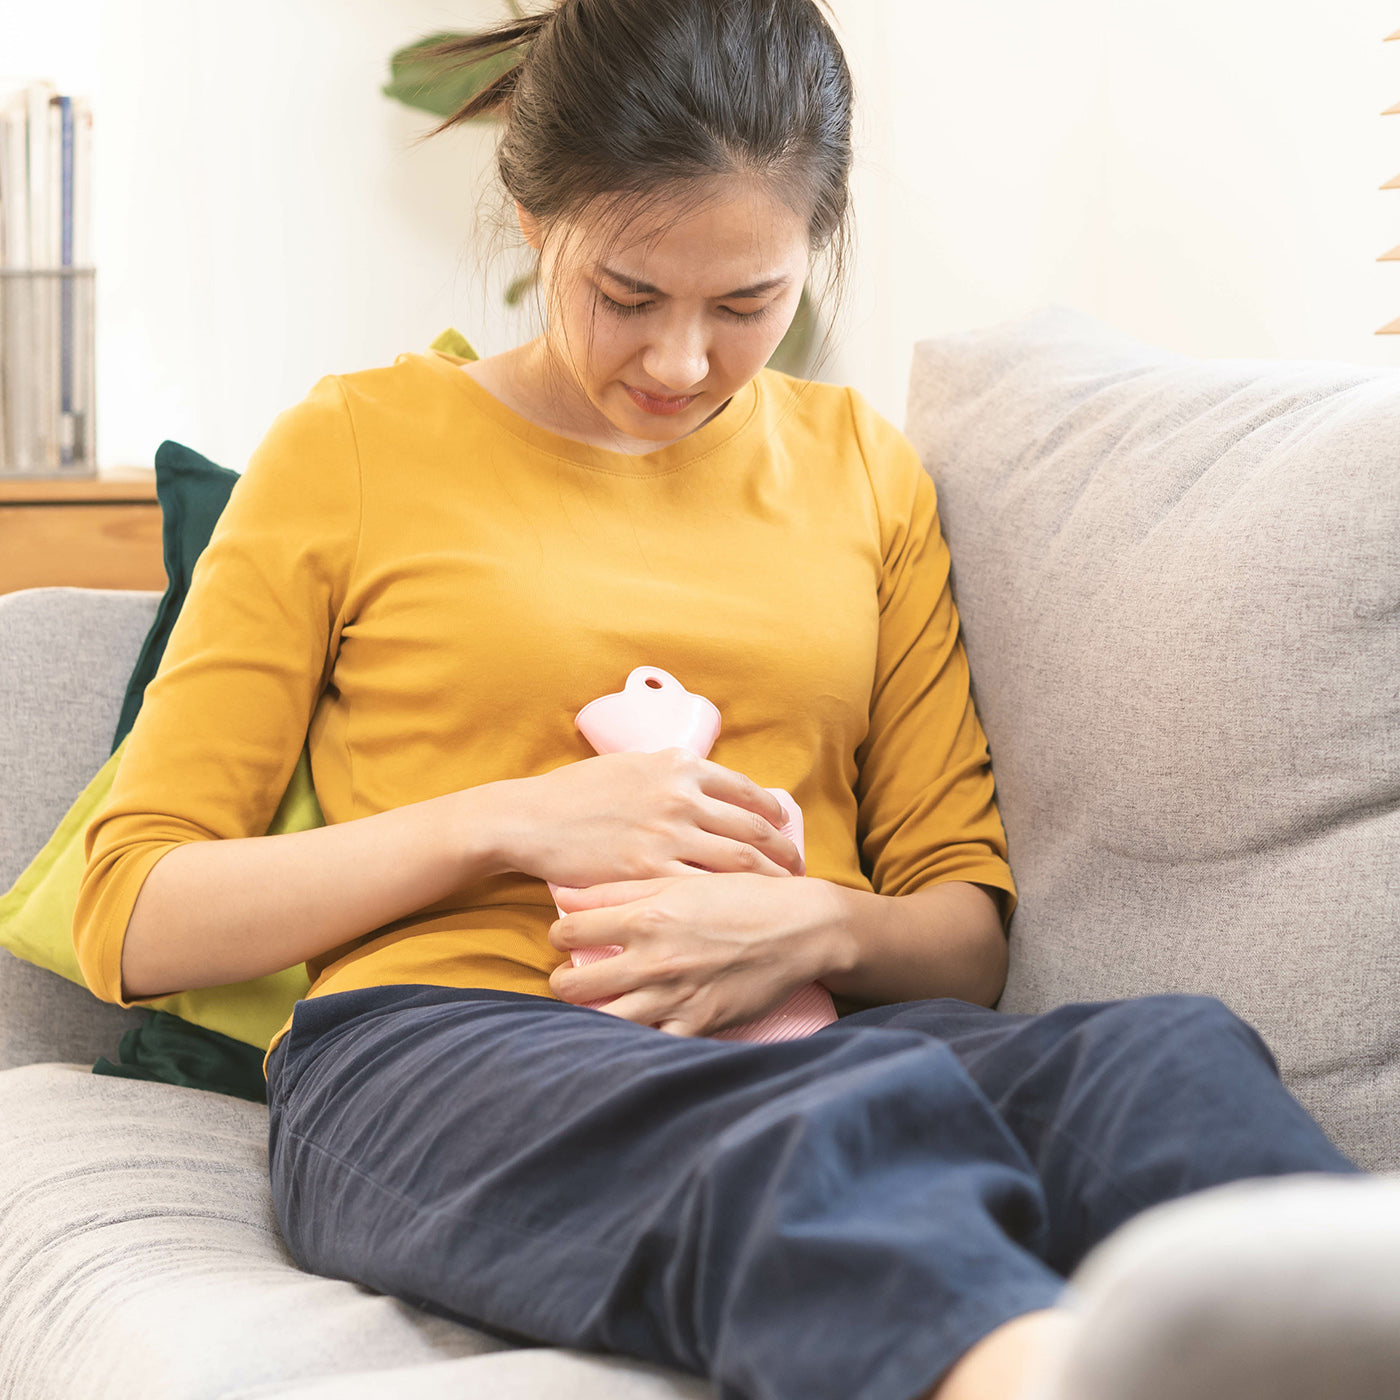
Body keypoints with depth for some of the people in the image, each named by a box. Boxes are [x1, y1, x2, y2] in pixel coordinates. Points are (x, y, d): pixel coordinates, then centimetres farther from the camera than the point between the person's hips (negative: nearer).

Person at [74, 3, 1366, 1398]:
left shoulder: (862, 467, 20)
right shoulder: (358, 444, 10)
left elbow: (970, 927, 19)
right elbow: (134, 915, 6)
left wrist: (815, 928, -6)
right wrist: (517, 824, -7)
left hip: (797, 1048, 3)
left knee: (1169, 1061, -33)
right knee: (853, 1132, -40)